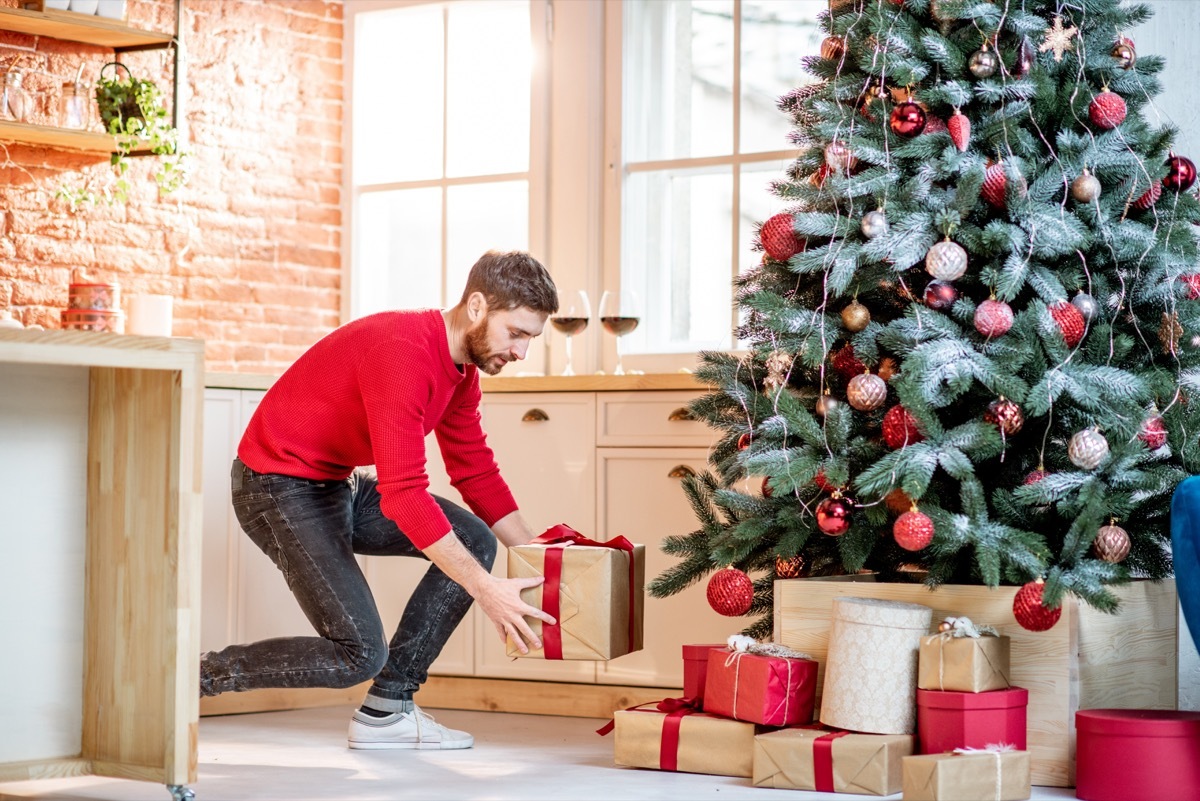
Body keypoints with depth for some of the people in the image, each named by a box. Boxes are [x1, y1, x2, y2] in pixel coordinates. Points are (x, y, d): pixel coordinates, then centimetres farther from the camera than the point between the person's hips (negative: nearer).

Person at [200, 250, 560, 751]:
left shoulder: (461, 369, 3)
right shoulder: (403, 352, -28)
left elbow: (477, 474, 13)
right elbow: (404, 496, -33)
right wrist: (485, 589, -33)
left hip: (340, 485, 10)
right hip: (279, 488, -10)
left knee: (475, 542, 0)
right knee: (359, 653, -17)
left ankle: (386, 710, 3)